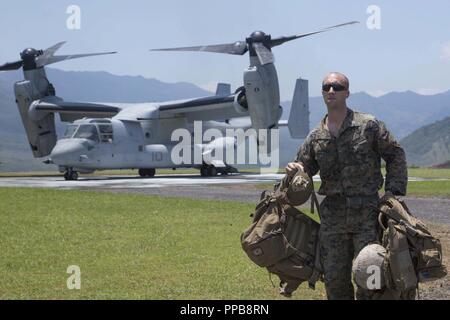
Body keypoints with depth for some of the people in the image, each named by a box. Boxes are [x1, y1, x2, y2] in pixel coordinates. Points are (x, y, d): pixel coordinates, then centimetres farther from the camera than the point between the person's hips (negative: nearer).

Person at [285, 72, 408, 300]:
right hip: (332, 217, 3)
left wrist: (393, 191, -4)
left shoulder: (369, 125, 0)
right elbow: (304, 171, 15)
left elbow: (396, 156, 5)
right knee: (334, 279, 7)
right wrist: (293, 172, -8)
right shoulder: (315, 137, 9)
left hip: (367, 214, -3)